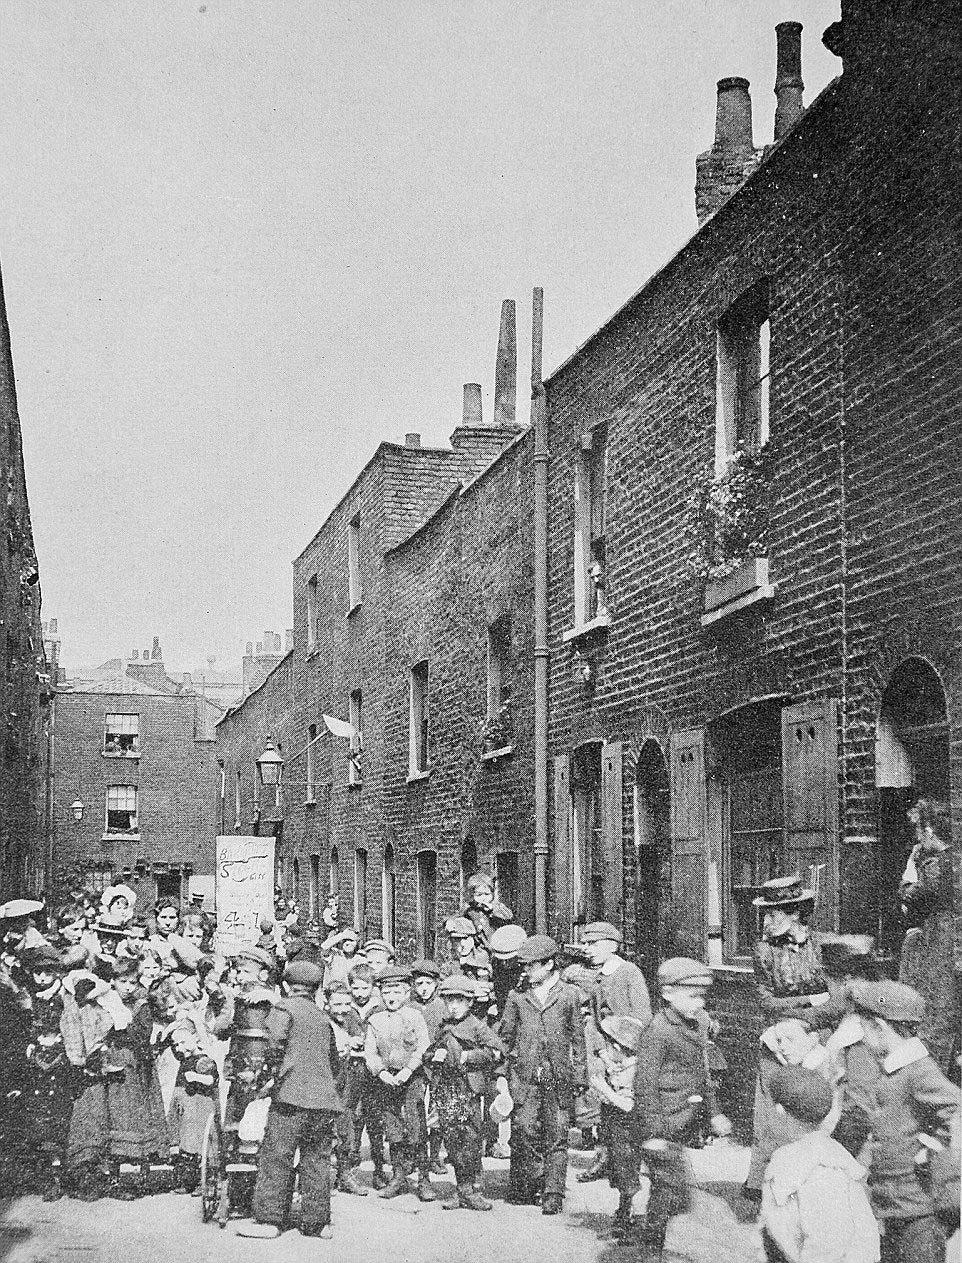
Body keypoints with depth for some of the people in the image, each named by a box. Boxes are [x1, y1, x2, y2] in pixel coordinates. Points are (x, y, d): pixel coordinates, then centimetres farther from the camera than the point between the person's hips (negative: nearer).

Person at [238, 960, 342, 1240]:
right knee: (317, 1160, 9)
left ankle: (269, 1219, -3)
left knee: (275, 1156, -2)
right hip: (326, 1099, 6)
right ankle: (317, 1222, 9)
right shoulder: (322, 1017, 19)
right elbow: (335, 1061, 23)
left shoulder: (284, 1008, 1)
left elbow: (276, 1042, -18)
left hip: (293, 1095, -6)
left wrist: (273, 1070, -4)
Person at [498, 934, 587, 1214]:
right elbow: (504, 1037, 13)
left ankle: (553, 1194, 5)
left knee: (556, 1136, -1)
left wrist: (580, 1076, 7)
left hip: (559, 1077, -1)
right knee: (525, 1130, -7)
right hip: (526, 1076, 1)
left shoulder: (568, 995, 7)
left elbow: (577, 1038, 10)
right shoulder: (517, 997, 9)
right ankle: (533, 1184, 10)